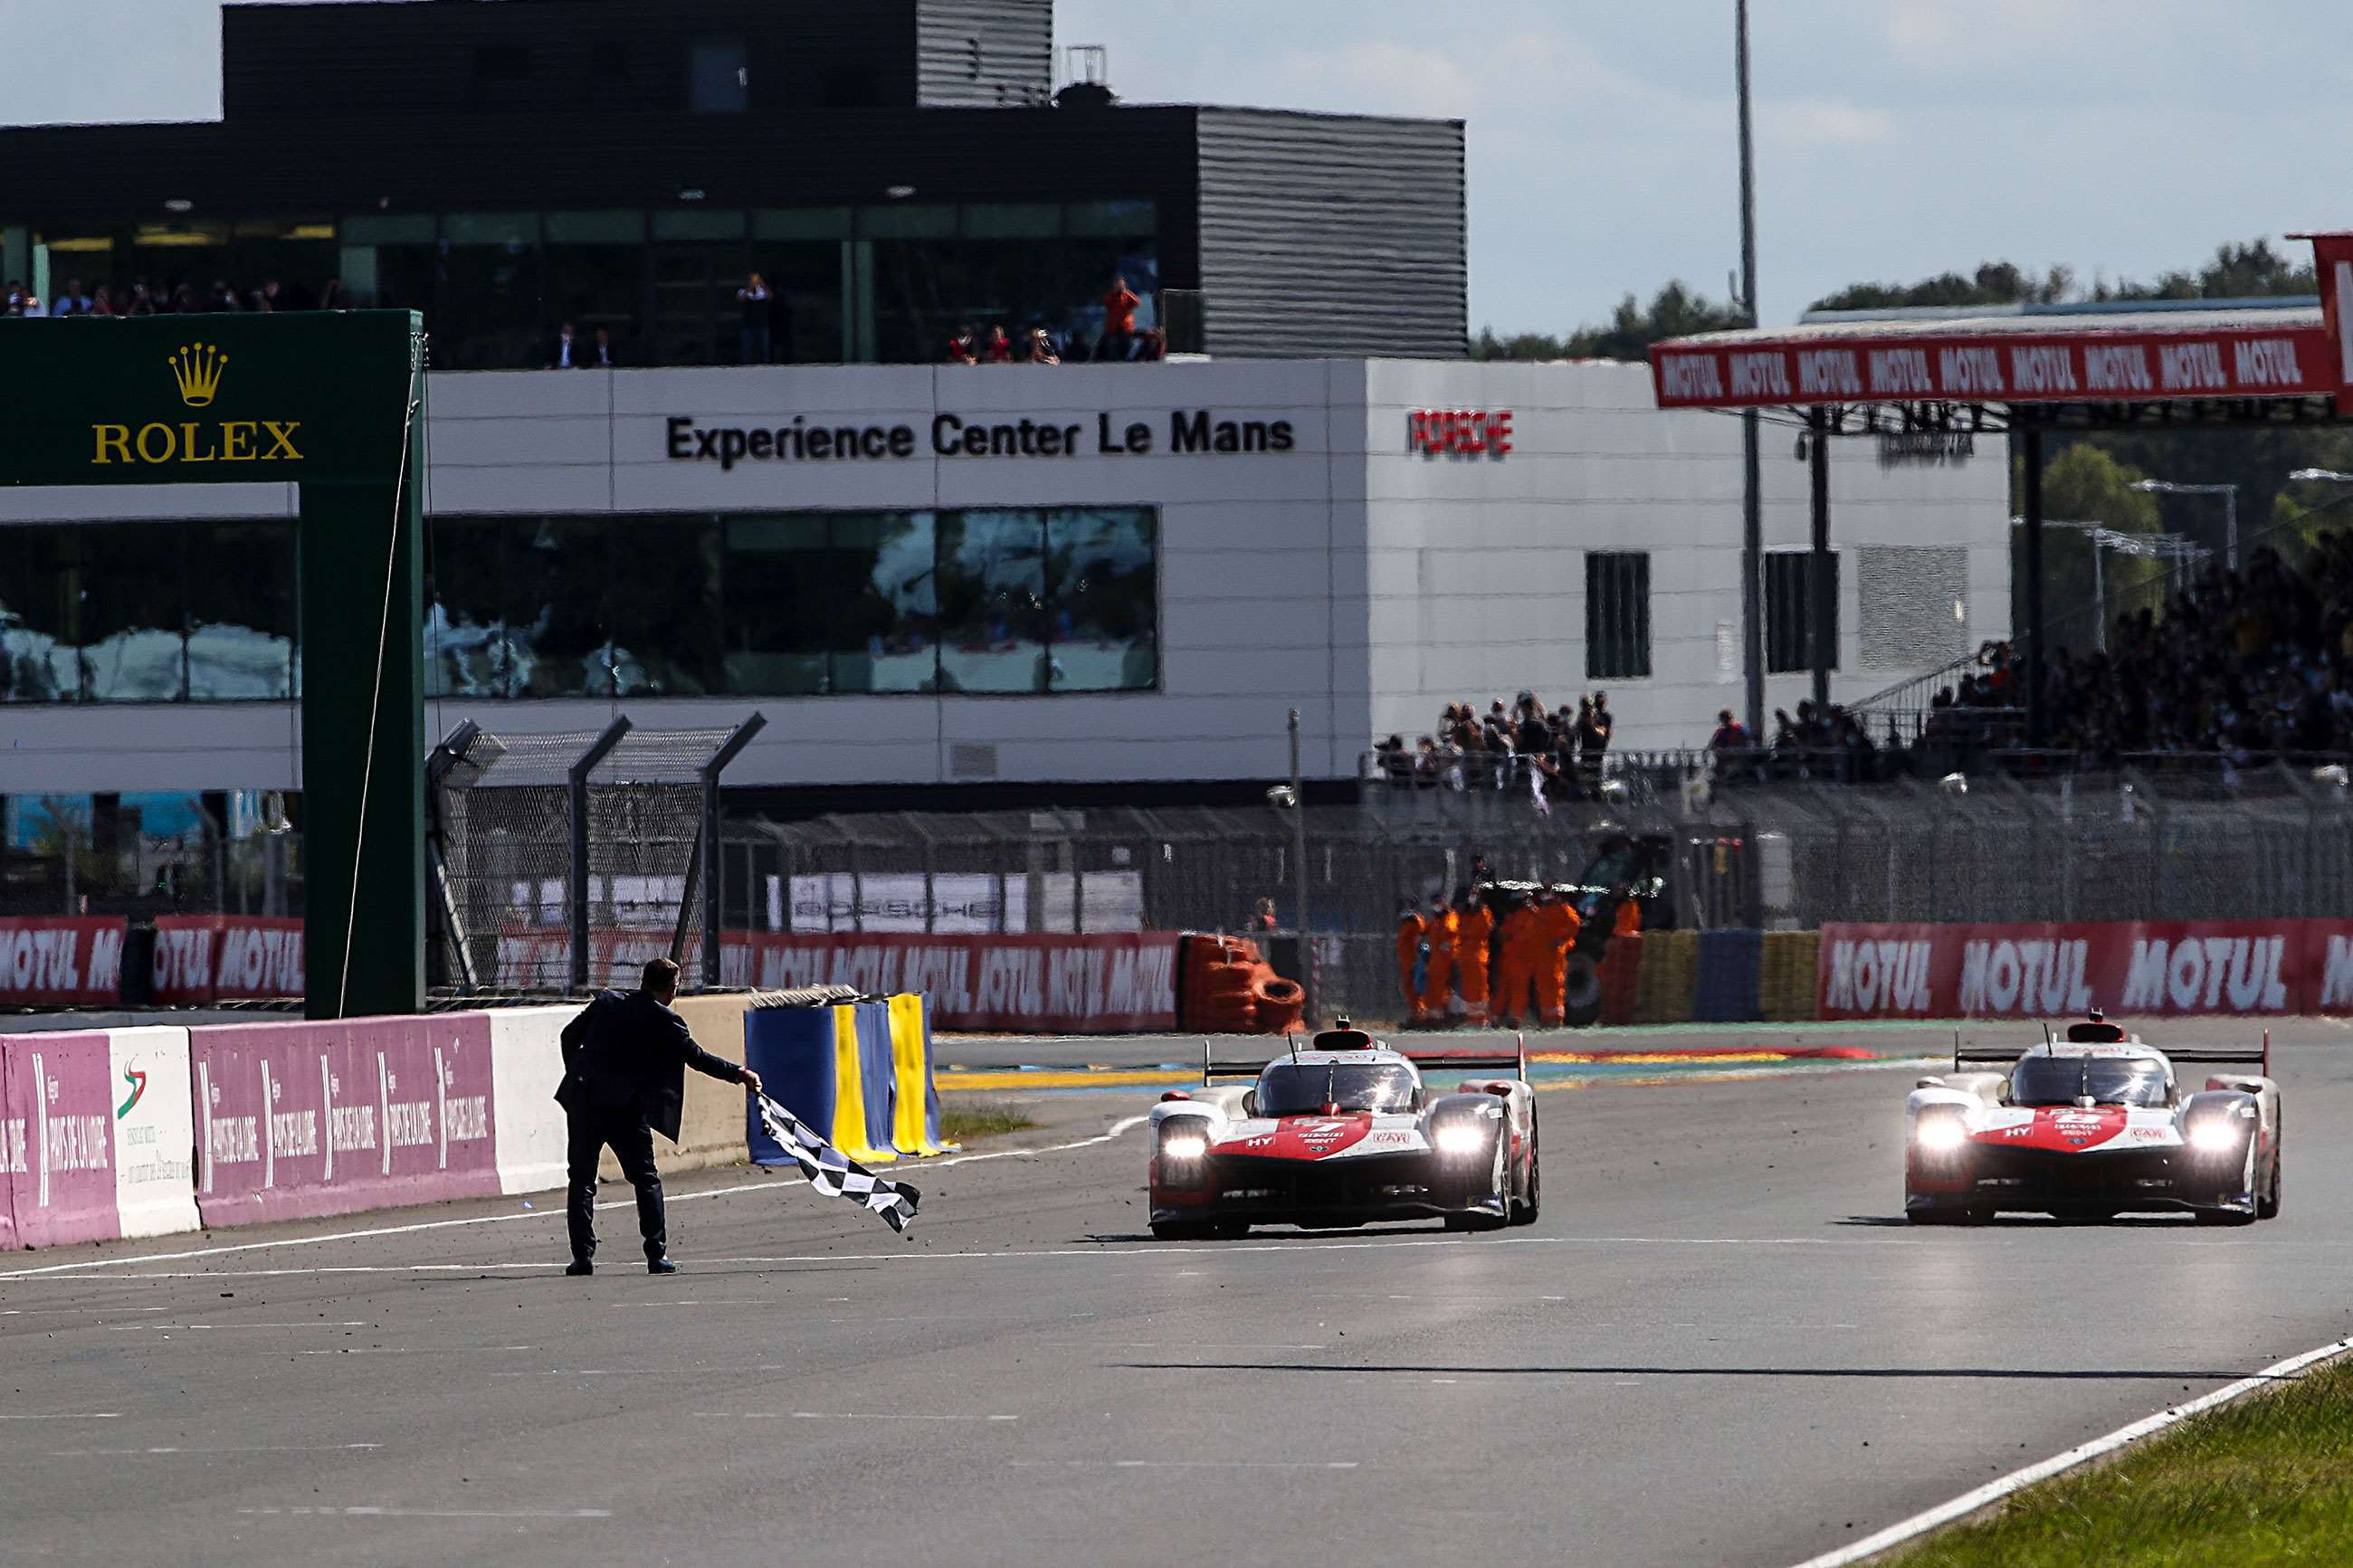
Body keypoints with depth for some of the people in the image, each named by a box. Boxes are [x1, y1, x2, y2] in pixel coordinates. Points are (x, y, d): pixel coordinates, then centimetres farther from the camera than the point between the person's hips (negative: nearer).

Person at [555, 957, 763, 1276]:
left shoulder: (607, 1001, 9)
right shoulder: (664, 1021, -3)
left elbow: (570, 1035, 13)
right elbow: (697, 1058, 0)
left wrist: (577, 1073, 25)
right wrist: (739, 1074, 11)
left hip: (583, 1100, 3)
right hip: (627, 1111, -3)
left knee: (581, 1180, 9)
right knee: (646, 1180, 11)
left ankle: (583, 1255, 0)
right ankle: (657, 1255, 6)